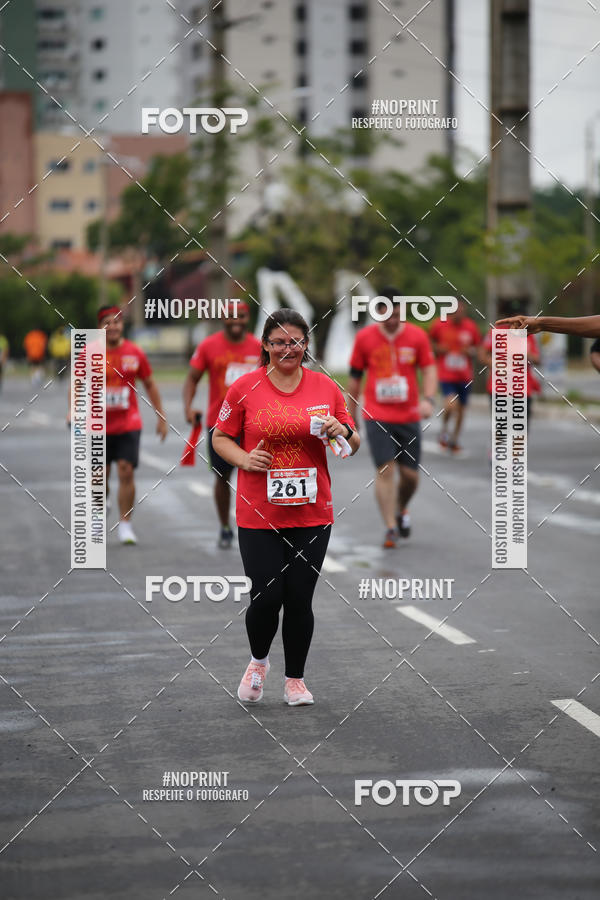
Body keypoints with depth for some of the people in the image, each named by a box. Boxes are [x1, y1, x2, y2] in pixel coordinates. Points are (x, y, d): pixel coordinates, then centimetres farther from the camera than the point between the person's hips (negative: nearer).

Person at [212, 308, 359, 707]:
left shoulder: (326, 387, 4)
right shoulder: (244, 388, -2)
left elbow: (353, 445, 12)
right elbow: (221, 437, 7)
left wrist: (342, 432, -10)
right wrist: (245, 459, -11)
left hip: (312, 513, 1)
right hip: (258, 514, -1)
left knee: (299, 601, 3)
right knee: (266, 598, -5)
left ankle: (296, 678, 22)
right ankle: (258, 661, 26)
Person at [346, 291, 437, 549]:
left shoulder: (417, 336, 1)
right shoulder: (364, 338, 1)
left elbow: (429, 369, 0)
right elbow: (355, 377, 8)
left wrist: (428, 399, -19)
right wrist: (351, 416, 11)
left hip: (409, 417, 1)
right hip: (376, 416, -1)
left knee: (410, 474, 4)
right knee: (385, 470, -13)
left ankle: (401, 509, 35)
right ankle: (391, 528, -11)